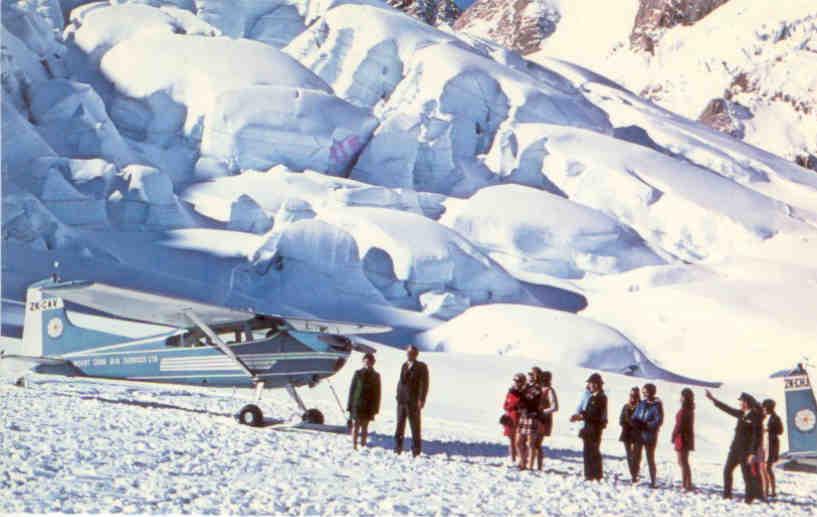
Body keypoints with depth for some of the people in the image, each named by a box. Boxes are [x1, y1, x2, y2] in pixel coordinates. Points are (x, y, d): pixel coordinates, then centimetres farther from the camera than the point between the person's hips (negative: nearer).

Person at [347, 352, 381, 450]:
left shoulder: (375, 376, 5)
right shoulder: (358, 374, 1)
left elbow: (377, 393, 6)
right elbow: (352, 389, 2)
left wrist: (375, 408, 1)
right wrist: (350, 405, -2)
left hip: (368, 406, 1)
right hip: (357, 405, -1)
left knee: (364, 427, 6)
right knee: (356, 426, -1)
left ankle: (363, 446, 10)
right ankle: (354, 446, 2)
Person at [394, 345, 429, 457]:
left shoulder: (421, 367, -3)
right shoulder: (404, 365, 15)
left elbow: (424, 384, -8)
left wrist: (421, 400, -16)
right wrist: (398, 395, 7)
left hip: (413, 401, -6)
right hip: (402, 400, 6)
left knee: (415, 426, 0)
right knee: (400, 424, 9)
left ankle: (416, 450, 4)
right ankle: (398, 447, 16)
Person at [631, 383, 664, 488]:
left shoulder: (657, 405, -9)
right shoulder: (641, 403, 8)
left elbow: (659, 421, -15)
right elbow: (634, 417, 10)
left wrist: (646, 425, -22)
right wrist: (636, 422, -13)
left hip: (650, 435, -5)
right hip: (638, 434, 5)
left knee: (650, 458, 2)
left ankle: (653, 482, 10)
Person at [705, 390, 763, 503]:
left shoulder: (755, 417, -14)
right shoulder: (741, 414, 9)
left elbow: (756, 437, -17)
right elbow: (727, 409, 22)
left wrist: (752, 453, -22)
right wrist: (713, 399, 25)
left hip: (746, 451, -9)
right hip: (735, 448, 9)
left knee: (747, 474, -3)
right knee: (727, 470, 13)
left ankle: (749, 497, 8)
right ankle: (727, 494, 23)